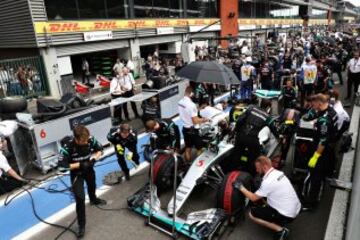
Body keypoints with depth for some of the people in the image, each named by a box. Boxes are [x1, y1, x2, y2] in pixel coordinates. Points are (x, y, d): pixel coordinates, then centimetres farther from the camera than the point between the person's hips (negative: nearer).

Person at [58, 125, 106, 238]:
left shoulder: (90, 140, -26)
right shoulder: (67, 146, -34)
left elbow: (100, 149, -8)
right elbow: (62, 164, -27)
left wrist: (94, 158, -27)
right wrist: (79, 165, -33)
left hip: (89, 169, 4)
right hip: (76, 173, -4)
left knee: (92, 186, 31)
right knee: (80, 198, -7)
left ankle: (93, 199, 66)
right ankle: (81, 225, 11)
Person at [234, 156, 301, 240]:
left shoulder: (268, 181, -23)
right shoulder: (278, 173, 3)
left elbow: (253, 198, -11)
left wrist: (241, 187, -2)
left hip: (287, 215, -9)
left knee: (252, 213, -2)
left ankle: (280, 230, -4)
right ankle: (281, 222, 16)